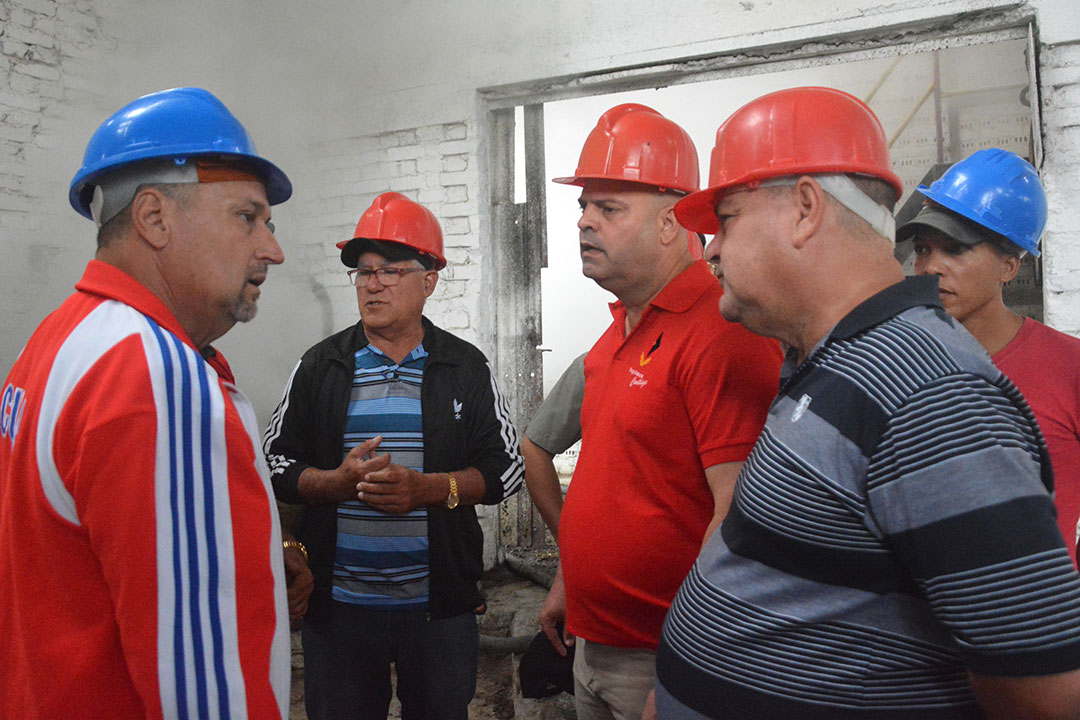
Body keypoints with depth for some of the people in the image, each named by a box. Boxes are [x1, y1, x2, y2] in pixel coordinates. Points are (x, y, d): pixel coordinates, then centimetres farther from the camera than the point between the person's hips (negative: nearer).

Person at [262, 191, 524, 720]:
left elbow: (505, 468, -1)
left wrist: (426, 488, -17)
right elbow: (274, 463, 4)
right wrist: (338, 482, -16)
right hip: (336, 604, 1)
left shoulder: (466, 367, 1)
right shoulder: (320, 365, 3)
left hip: (439, 604, 0)